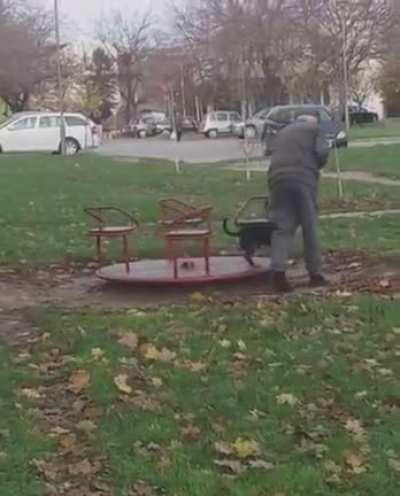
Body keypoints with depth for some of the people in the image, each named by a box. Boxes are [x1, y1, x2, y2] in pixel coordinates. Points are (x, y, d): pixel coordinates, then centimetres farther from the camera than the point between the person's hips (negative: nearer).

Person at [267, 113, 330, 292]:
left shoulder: (282, 133, 31)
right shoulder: (314, 129, 17)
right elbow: (322, 153, 3)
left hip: (278, 179, 3)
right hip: (303, 179, -3)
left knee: (282, 228, 0)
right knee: (310, 228, 5)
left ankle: (277, 270, -16)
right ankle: (315, 274, 10)